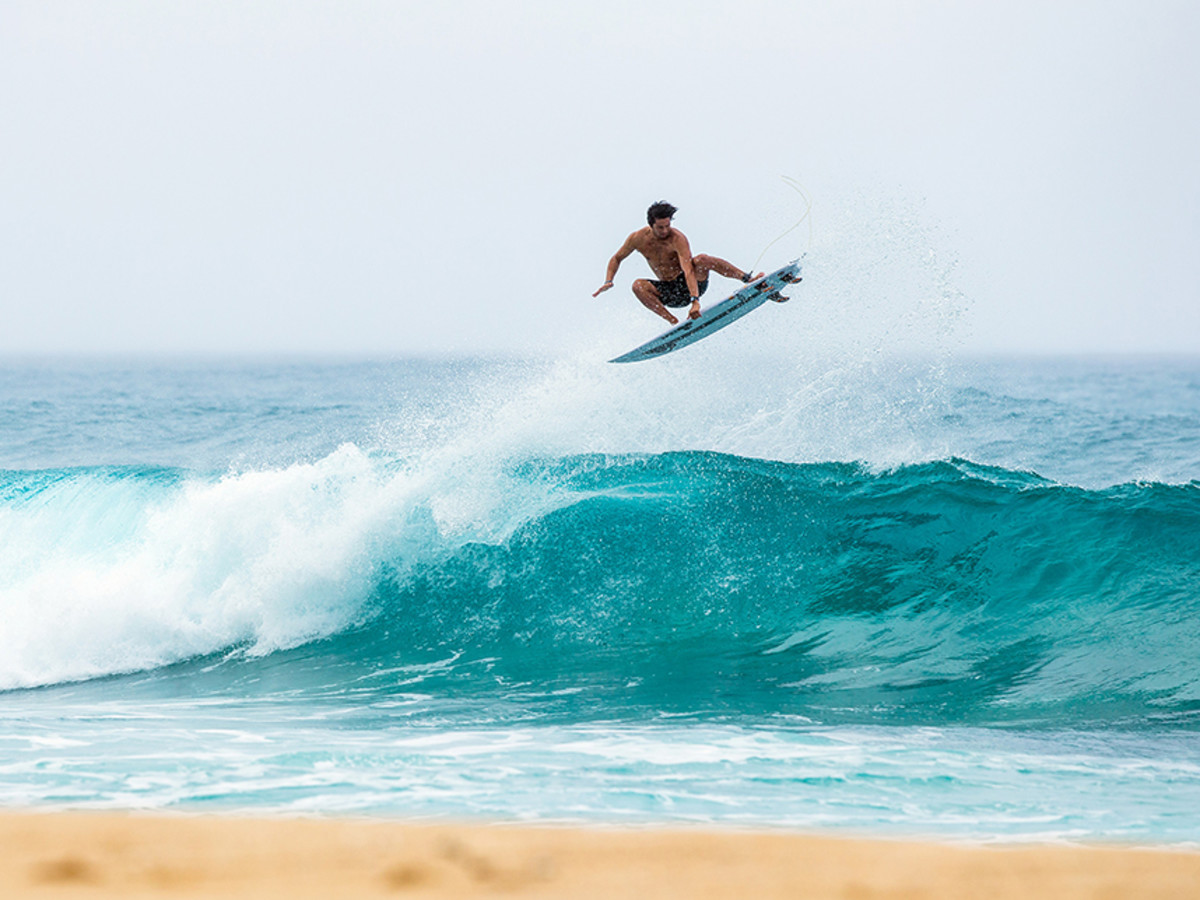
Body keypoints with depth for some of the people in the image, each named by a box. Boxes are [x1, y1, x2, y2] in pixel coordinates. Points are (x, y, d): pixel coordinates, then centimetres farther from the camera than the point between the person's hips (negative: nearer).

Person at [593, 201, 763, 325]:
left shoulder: (677, 239, -21)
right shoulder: (638, 238, -7)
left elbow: (688, 270, -33)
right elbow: (617, 259, 10)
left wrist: (695, 301, -45)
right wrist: (608, 281, -9)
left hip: (693, 285, -4)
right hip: (671, 294, 4)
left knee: (702, 260, -34)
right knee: (638, 285, -24)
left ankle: (748, 279, -25)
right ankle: (674, 322, -26)